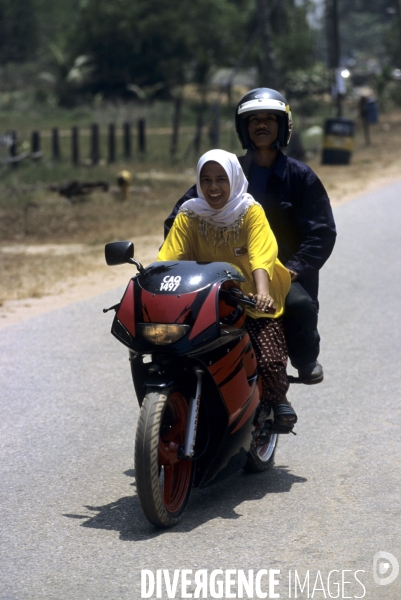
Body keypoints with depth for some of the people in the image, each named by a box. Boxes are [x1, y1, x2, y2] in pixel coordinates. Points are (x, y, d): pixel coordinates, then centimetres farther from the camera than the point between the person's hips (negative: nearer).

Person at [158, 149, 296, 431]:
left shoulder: (250, 212, -8)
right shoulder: (189, 216, 0)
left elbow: (261, 255, -24)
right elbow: (168, 259, -10)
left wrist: (262, 292, -43)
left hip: (252, 305, -2)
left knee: (270, 361, -20)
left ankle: (277, 398, 14)